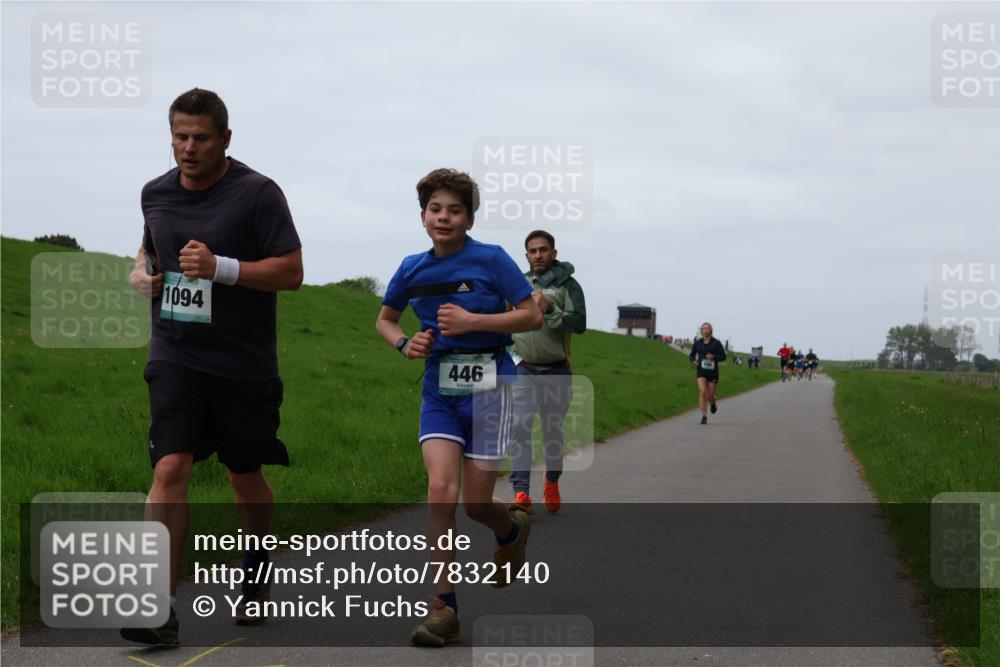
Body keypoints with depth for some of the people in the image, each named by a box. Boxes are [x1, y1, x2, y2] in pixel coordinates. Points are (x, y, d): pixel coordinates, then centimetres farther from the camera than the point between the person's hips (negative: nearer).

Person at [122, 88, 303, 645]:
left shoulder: (257, 193, -8)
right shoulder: (156, 193, 8)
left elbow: (292, 271, -11)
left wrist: (220, 268, -22)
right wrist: (141, 273, 3)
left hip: (244, 364, -2)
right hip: (175, 355, 3)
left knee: (246, 476, 11)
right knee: (170, 469, -13)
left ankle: (257, 573, 38)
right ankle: (162, 609, -14)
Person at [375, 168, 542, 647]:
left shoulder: (491, 260, -7)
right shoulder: (413, 269, 5)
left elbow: (532, 317, -7)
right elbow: (384, 320, 20)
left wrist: (472, 321, -17)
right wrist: (405, 344, -2)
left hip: (488, 386, -3)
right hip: (438, 390, 3)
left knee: (475, 503, 1)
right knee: (441, 487, -16)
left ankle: (512, 530, 40)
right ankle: (443, 608, -13)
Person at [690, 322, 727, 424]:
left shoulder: (716, 343, -4)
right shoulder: (697, 343, 2)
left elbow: (723, 357, -3)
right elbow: (692, 355, 14)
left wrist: (713, 357, -21)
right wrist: (693, 361, -8)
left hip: (713, 372, 0)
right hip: (701, 371, 1)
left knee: (710, 396, 4)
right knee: (702, 392, -20)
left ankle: (712, 403, 43)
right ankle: (704, 416, -14)